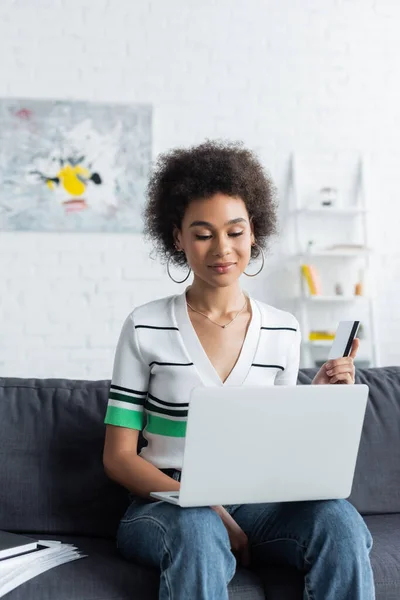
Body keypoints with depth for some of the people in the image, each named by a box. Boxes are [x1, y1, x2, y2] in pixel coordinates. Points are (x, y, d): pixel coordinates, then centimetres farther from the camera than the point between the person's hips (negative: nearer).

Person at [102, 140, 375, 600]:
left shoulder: (283, 331, 7)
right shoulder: (146, 328, -3)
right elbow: (118, 457, -3)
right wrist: (208, 507, -16)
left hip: (255, 504, 4)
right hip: (165, 505, -3)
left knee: (338, 517, -26)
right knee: (197, 529, -38)